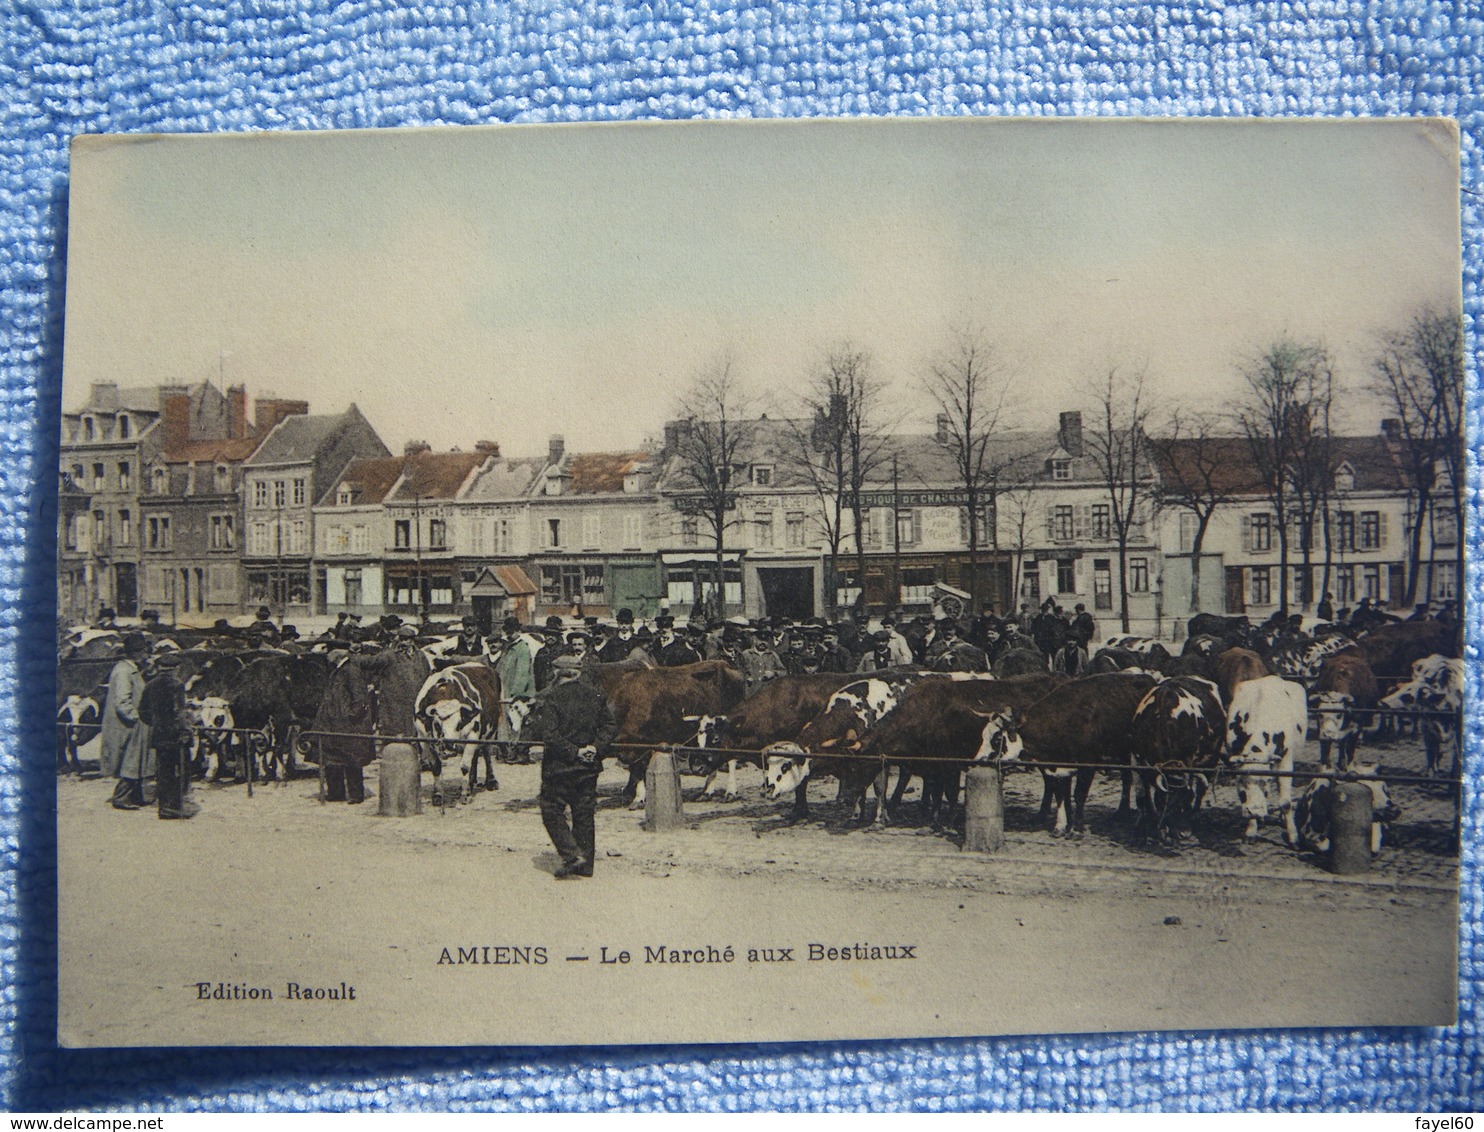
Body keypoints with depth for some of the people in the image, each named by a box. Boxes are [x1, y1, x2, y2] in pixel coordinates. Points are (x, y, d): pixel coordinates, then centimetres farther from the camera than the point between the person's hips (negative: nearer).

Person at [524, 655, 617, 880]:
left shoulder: (549, 698, -11)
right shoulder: (595, 696, 4)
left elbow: (547, 733, -18)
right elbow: (610, 726, 3)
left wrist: (572, 751, -13)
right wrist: (595, 748, -3)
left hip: (558, 766, -5)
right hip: (588, 768, 5)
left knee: (552, 811, 7)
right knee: (584, 814, 12)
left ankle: (572, 855, -7)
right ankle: (585, 864, 16)